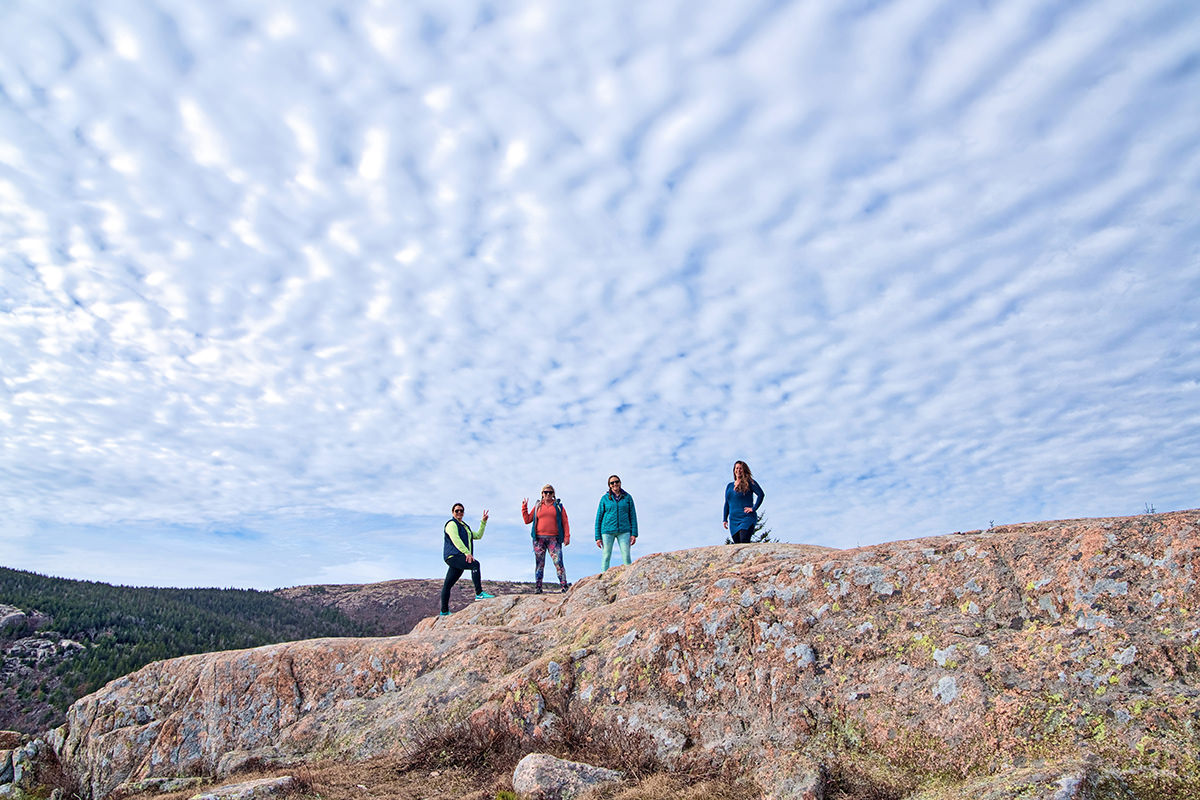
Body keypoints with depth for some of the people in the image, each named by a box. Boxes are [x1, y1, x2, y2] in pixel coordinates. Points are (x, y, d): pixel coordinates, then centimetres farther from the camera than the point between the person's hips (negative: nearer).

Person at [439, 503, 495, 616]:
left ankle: (444, 612, 10)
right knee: (475, 564, -28)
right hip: (453, 556, -9)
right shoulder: (452, 524, -1)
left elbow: (478, 536, 30)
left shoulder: (465, 526, 27)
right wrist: (467, 553, -26)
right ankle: (479, 593, -33)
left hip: (461, 558, 9)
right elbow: (456, 540, -16)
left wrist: (483, 522, 23)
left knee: (448, 584, 9)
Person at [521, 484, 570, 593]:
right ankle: (537, 587, 5)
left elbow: (565, 522, 8)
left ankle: (564, 585, -12)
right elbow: (527, 520, 16)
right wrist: (524, 507, 8)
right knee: (539, 563, 1)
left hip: (553, 539, -2)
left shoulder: (558, 506, 12)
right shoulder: (537, 506, 16)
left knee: (558, 562, -12)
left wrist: (567, 536, -2)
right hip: (539, 539, 2)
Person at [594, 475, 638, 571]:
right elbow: (599, 517, 6)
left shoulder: (627, 497, 7)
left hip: (623, 531, 0)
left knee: (626, 557, -7)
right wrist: (598, 537, 0)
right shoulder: (605, 498, 5)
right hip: (607, 531, 0)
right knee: (606, 557, -1)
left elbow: (633, 516, 8)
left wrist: (634, 534, -1)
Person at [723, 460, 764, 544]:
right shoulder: (729, 486, 17)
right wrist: (725, 519, 15)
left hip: (747, 518, -6)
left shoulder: (749, 482, 0)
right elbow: (727, 504, 21)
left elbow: (761, 494, -8)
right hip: (733, 520, 6)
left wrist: (754, 508, -13)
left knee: (744, 542, -20)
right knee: (737, 544, 2)